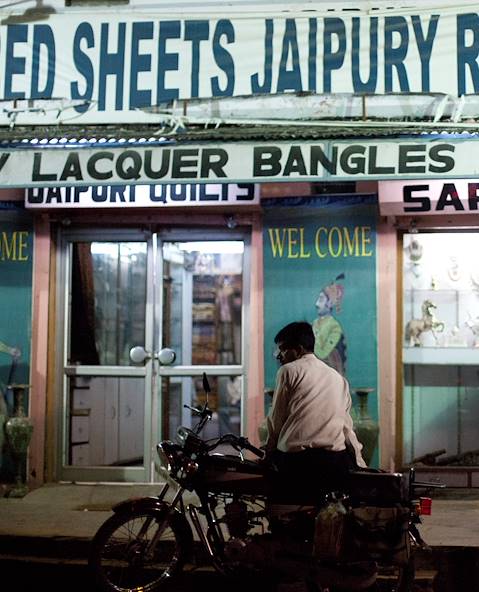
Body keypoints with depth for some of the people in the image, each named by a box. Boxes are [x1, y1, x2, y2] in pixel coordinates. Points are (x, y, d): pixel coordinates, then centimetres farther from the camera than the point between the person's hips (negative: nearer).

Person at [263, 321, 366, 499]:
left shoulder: (288, 371, 6)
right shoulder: (339, 378, 22)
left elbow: (276, 419, 7)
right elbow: (347, 426, 17)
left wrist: (270, 446, 24)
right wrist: (360, 464, 18)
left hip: (294, 460, -4)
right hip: (334, 461, 4)